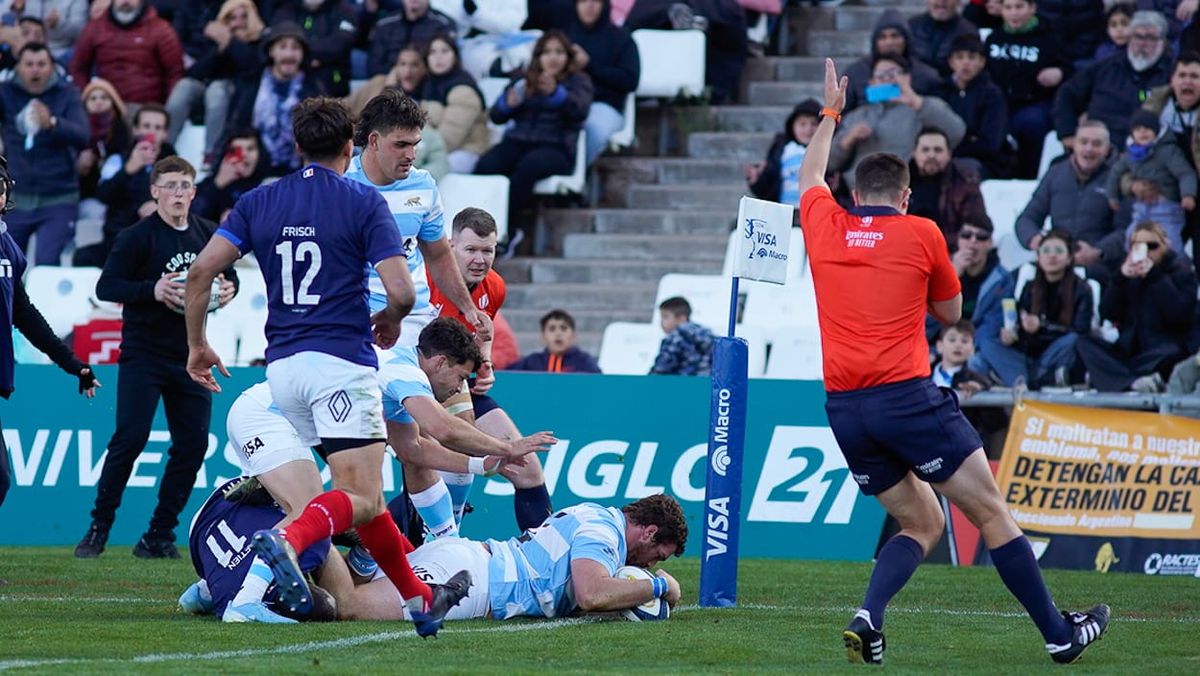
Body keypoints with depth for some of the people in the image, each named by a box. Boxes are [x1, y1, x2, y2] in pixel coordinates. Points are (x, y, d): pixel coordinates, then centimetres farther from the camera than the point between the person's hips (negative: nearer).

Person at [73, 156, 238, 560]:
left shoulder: (209, 235, 7)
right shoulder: (137, 237, -8)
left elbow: (229, 272, 21)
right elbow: (105, 287, -11)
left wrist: (229, 288, -4)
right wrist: (154, 290, -26)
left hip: (190, 356, 5)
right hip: (143, 355, -5)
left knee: (192, 444, 1)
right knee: (130, 438, -12)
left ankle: (159, 536, 9)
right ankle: (98, 530, -1)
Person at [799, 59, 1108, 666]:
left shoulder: (824, 226, 10)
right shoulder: (922, 234, 2)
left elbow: (809, 176, 34)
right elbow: (951, 312, 17)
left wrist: (830, 114, 45)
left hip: (843, 407, 5)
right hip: (907, 396, -5)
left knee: (922, 524, 15)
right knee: (990, 512, 3)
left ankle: (867, 618, -9)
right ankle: (1058, 633, 5)